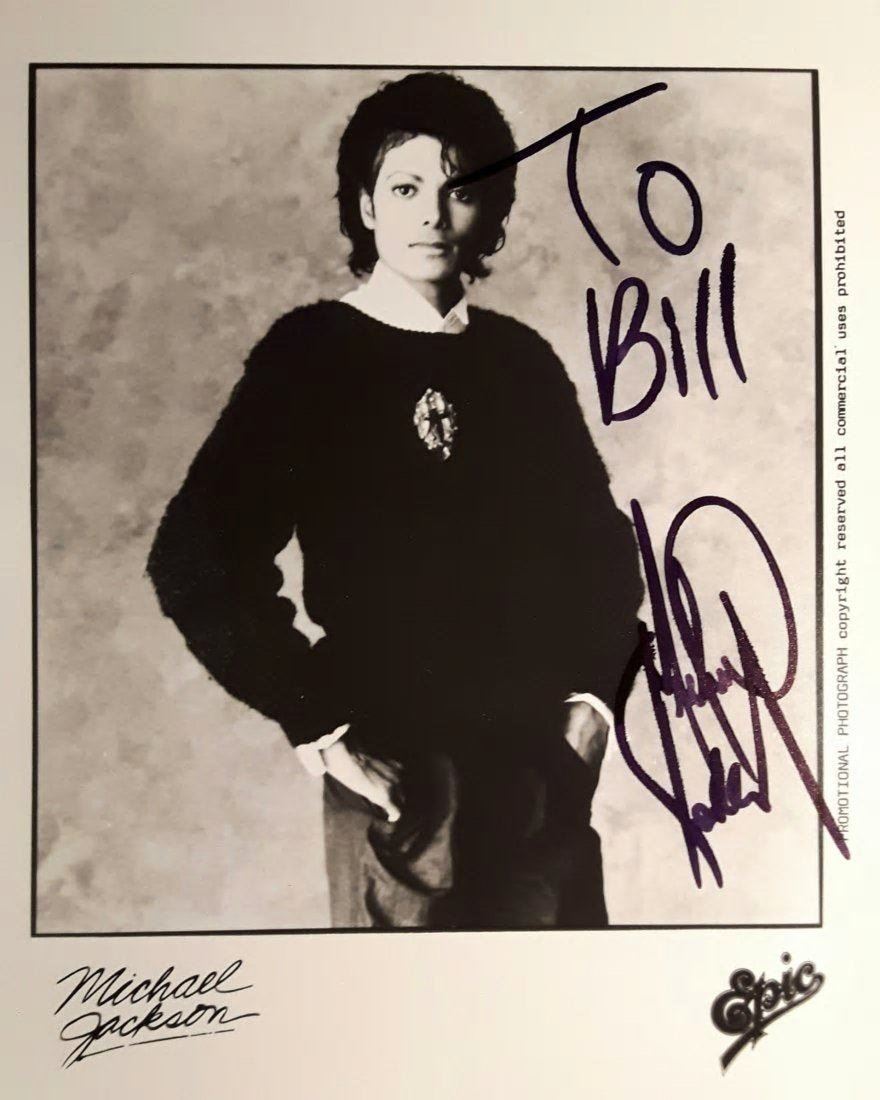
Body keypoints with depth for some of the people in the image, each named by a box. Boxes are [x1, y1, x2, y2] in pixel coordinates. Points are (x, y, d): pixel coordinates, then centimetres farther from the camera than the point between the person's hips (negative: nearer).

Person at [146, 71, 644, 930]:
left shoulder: (520, 358, 6)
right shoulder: (312, 351, -7)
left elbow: (599, 537, 12)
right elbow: (196, 562, -13)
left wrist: (593, 692, 2)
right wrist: (320, 730, -13)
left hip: (544, 764, 4)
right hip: (402, 770, -4)